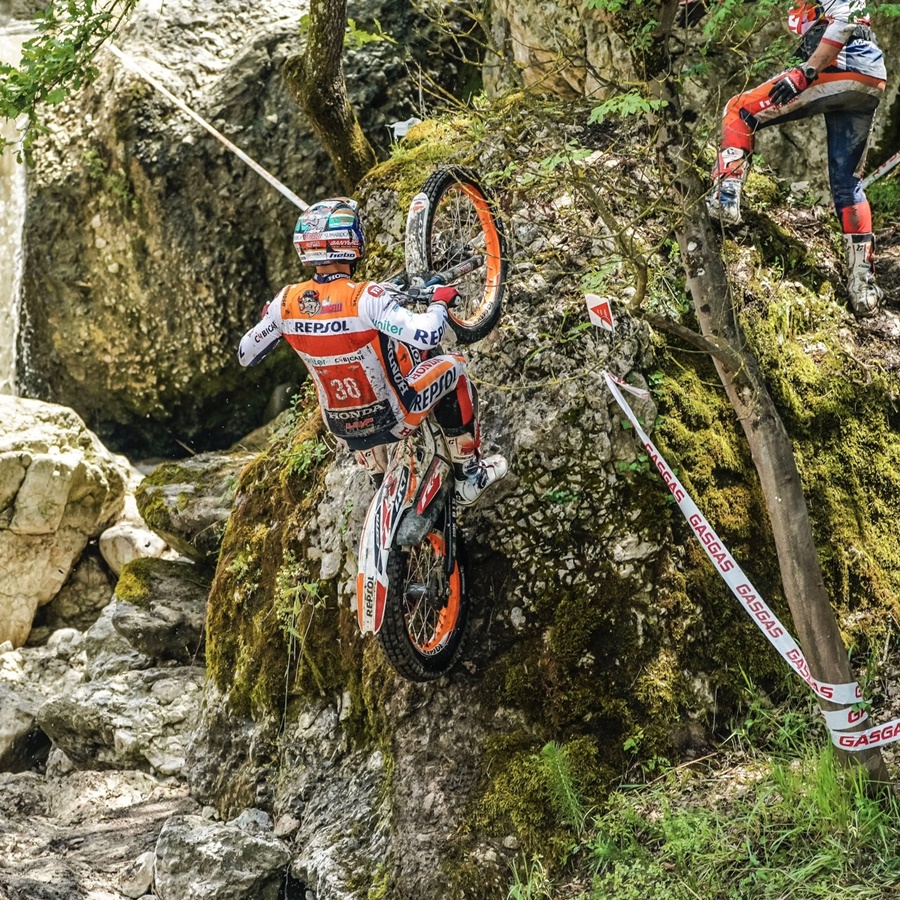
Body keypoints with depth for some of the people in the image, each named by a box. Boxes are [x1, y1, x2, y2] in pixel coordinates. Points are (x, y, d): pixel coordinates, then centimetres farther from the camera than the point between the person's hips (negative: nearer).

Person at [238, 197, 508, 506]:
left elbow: (245, 355, 0)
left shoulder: (287, 301, -12)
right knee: (453, 367, 15)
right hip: (392, 420, -5)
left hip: (342, 428, 6)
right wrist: (439, 302, -15)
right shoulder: (366, 298, -28)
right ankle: (470, 476, 22)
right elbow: (427, 336, -36)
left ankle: (381, 485, 48)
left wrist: (272, 316, 18)